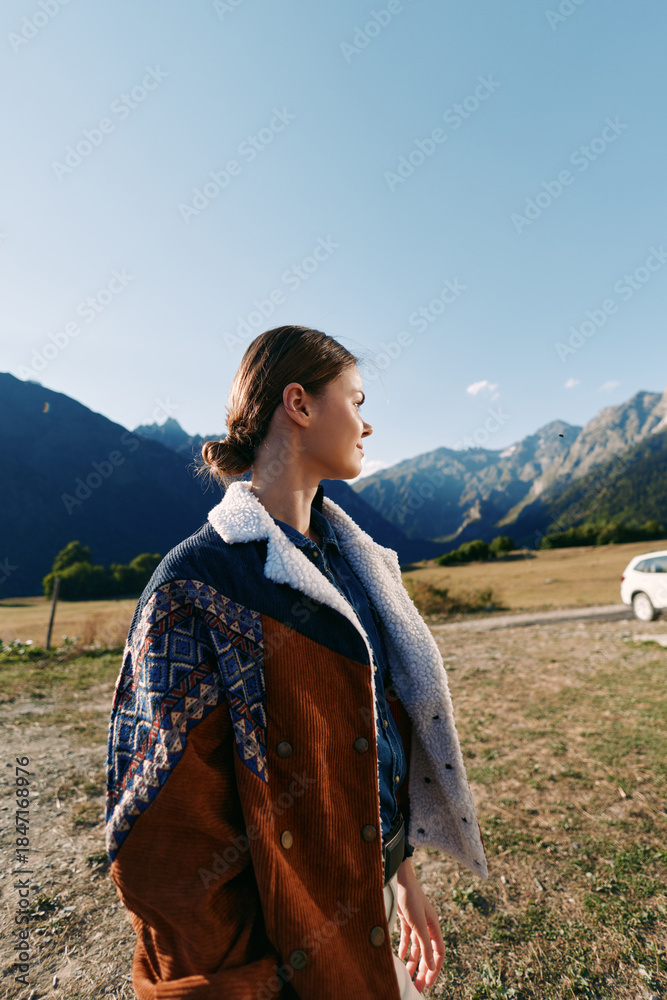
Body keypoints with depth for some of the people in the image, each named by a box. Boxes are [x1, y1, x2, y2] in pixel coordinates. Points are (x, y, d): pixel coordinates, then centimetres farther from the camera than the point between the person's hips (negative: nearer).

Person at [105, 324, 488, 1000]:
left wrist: (400, 872, 7)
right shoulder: (200, 584, -24)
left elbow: (390, 720, 4)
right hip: (293, 938, -6)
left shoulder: (349, 556, -1)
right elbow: (169, 841, -20)